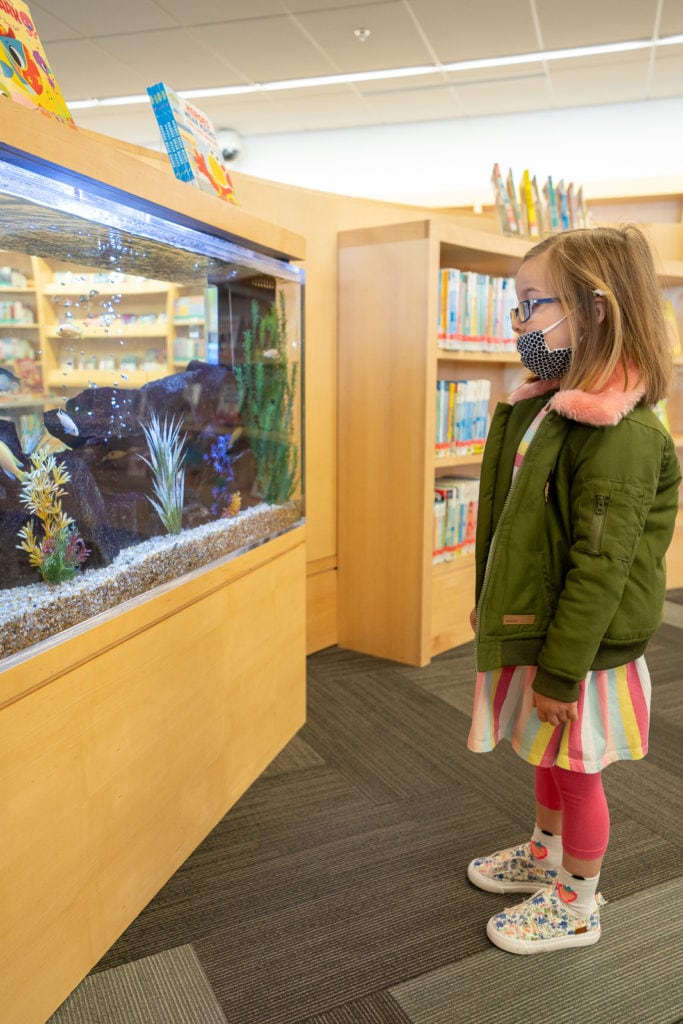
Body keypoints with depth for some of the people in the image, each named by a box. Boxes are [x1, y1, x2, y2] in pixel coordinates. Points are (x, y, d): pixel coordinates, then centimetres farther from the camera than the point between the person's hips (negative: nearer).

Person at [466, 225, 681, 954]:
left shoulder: (621, 433, -25)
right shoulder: (539, 409, 3)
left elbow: (601, 566, -25)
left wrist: (562, 673, -21)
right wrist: (490, 605, 16)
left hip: (580, 647, -8)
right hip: (529, 629, 8)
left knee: (575, 772, 13)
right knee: (546, 758, 26)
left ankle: (576, 907, 37)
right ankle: (543, 855, 50)